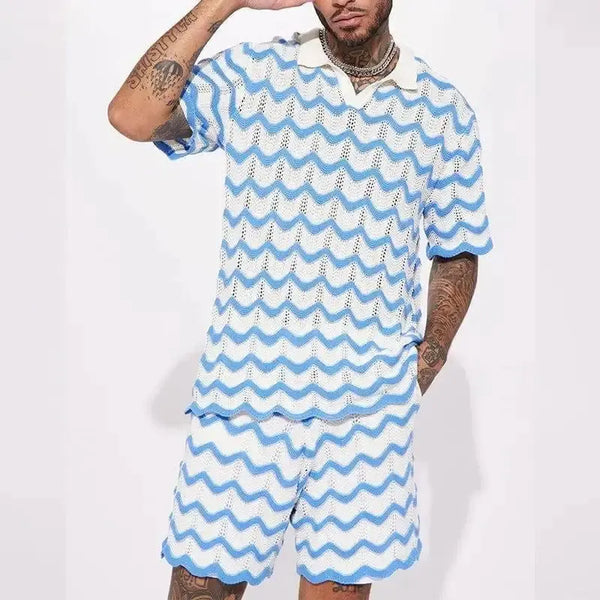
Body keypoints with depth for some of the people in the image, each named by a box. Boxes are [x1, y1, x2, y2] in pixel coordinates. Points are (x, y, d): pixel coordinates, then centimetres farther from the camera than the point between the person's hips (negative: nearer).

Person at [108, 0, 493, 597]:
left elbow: (456, 254, 11)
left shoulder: (445, 111, 3)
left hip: (372, 401, 2)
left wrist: (426, 365, 2)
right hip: (247, 388, -1)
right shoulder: (254, 74, -1)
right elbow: (131, 117, -16)